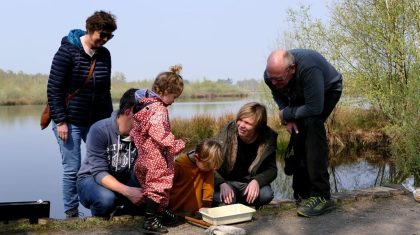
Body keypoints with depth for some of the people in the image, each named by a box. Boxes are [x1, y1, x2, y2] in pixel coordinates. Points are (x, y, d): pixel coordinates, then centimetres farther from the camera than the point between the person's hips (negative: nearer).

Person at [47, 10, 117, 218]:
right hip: (70, 121, -5)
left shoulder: (104, 55, 5)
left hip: (97, 121, 5)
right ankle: (71, 214, 13)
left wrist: (108, 119, 11)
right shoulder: (68, 51, -10)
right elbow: (53, 88, -11)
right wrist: (60, 121, -15)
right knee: (72, 170, -1)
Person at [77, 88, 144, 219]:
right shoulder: (99, 130, -23)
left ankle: (123, 213, 6)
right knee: (106, 198, -38)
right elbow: (99, 172, -27)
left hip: (124, 180, 3)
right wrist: (127, 191, -42)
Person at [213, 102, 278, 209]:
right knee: (216, 195, -34)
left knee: (266, 195, -29)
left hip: (250, 184, 2)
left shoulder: (268, 138, -12)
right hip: (227, 182, -2)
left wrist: (257, 181, -26)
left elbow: (272, 169, -5)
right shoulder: (227, 132, -16)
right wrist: (222, 184, -33)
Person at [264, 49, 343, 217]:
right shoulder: (270, 74, -24)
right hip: (302, 95, 7)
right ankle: (302, 192, 13)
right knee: (298, 134, -4)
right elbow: (278, 96, -1)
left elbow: (315, 108, -40)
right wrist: (289, 119, -17)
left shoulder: (308, 69, -45)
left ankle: (321, 196, -29)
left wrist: (287, 114, -27)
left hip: (328, 91, -6)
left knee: (312, 124, -29)